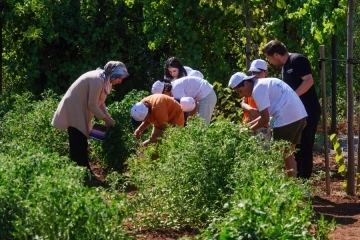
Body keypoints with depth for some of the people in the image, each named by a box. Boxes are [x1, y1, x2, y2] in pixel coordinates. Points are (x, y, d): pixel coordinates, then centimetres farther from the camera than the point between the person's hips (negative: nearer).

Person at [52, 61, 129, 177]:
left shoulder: (104, 80, 6)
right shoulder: (97, 80, -25)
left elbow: (99, 102, 12)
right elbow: (92, 104, -22)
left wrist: (108, 117, 3)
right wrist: (105, 119, -14)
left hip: (80, 111, 10)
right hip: (74, 110, -10)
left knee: (81, 142, 12)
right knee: (79, 143, -8)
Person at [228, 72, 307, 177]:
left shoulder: (258, 89, -9)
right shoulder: (264, 83, 20)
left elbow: (265, 118, -11)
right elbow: (267, 113, 23)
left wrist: (249, 130, 2)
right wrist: (249, 124, 21)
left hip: (287, 118, -10)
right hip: (299, 114, 10)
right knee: (288, 154, 18)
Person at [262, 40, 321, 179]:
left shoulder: (297, 60, -13)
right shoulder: (285, 66, 16)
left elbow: (309, 81, -22)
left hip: (308, 111, -10)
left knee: (304, 146, -6)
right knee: (296, 146, 13)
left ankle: (304, 179, -2)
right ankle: (297, 177, 19)